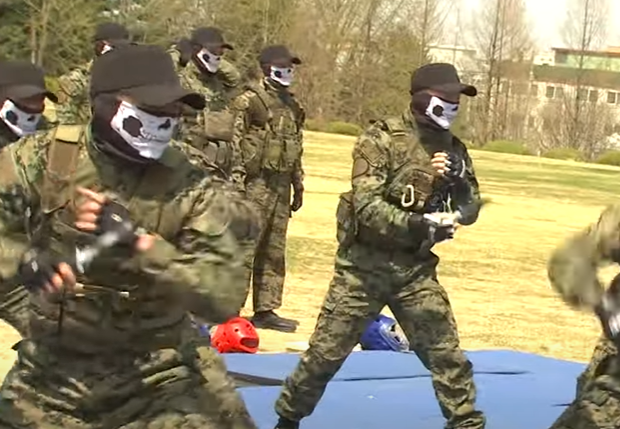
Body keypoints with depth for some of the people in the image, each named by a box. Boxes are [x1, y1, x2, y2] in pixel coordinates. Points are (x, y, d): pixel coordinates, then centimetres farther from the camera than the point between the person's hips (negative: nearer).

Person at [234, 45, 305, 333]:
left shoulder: (292, 106, 16)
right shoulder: (250, 101, -8)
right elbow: (234, 143, -14)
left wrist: (299, 186, 20)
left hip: (281, 187, 8)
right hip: (257, 183, -8)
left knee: (274, 252, 11)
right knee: (245, 249, -7)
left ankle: (266, 310, 17)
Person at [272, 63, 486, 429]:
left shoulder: (453, 149, 4)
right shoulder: (381, 139, -13)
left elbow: (469, 211, 4)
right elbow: (367, 207, -21)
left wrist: (459, 179, -15)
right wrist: (420, 224, -31)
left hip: (414, 268, 4)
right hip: (364, 265, -4)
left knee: (446, 351, -1)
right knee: (326, 351, 4)